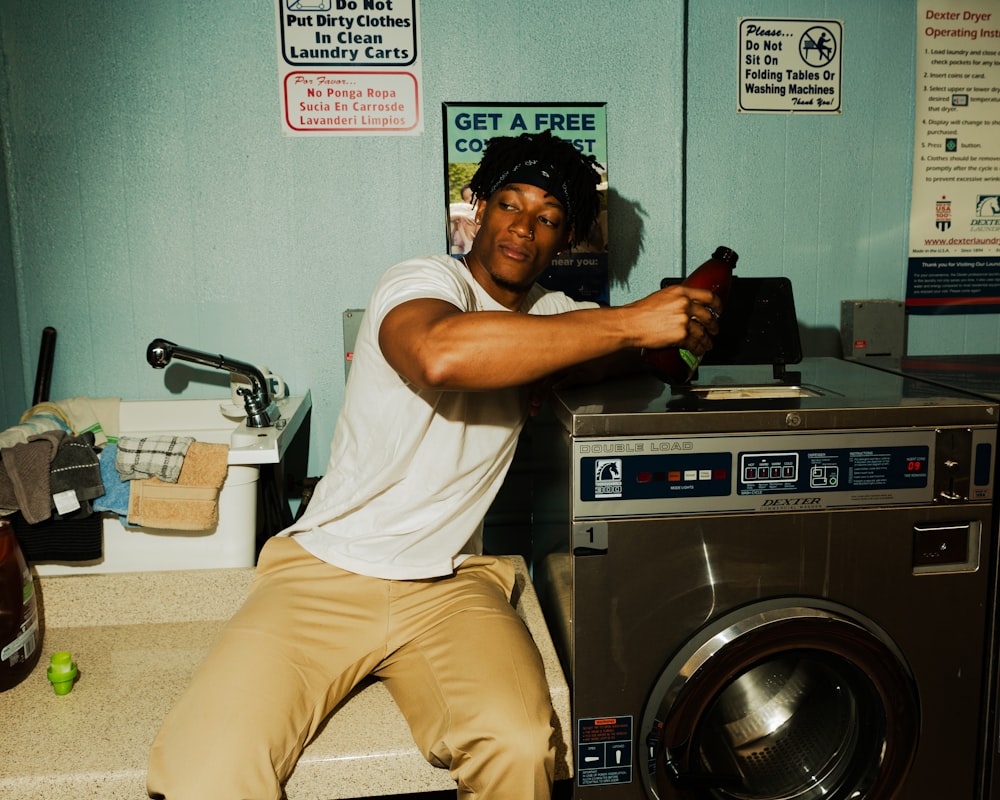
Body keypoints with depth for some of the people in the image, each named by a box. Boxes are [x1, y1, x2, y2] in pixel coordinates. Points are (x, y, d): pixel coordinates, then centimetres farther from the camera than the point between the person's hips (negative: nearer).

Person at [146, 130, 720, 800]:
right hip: (327, 572, -3)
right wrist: (630, 322, -29)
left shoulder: (553, 316, 14)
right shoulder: (428, 280, -8)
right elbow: (441, 353, -32)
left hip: (449, 584, 4)